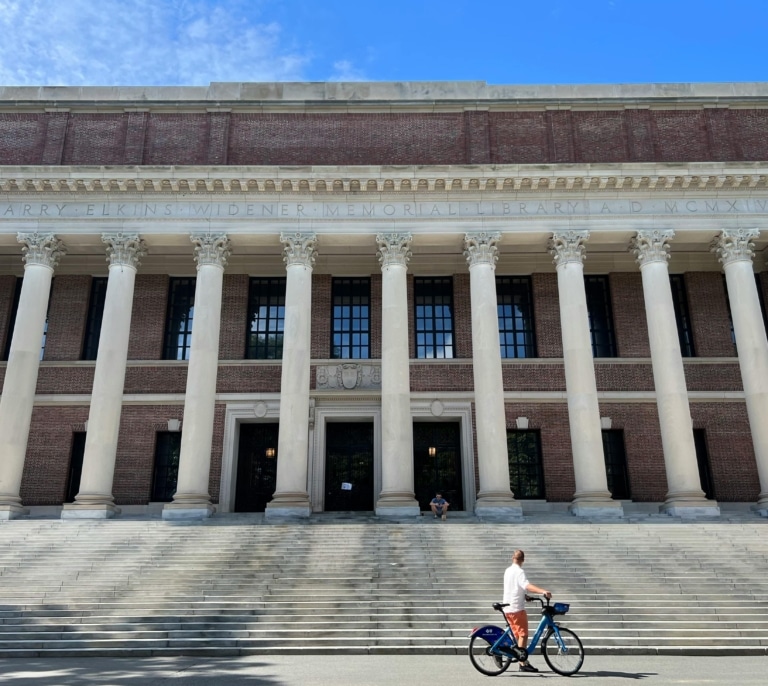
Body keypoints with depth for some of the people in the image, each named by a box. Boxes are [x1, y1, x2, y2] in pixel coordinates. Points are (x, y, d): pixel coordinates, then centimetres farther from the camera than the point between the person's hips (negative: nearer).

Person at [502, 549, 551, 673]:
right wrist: (543, 591, -41)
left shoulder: (508, 571, 14)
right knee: (523, 635, -3)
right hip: (517, 608, -8)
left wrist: (524, 596, 38)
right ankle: (523, 664, -2)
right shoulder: (519, 572, -13)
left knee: (518, 635, 14)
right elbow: (527, 586, -30)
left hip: (508, 607, 8)